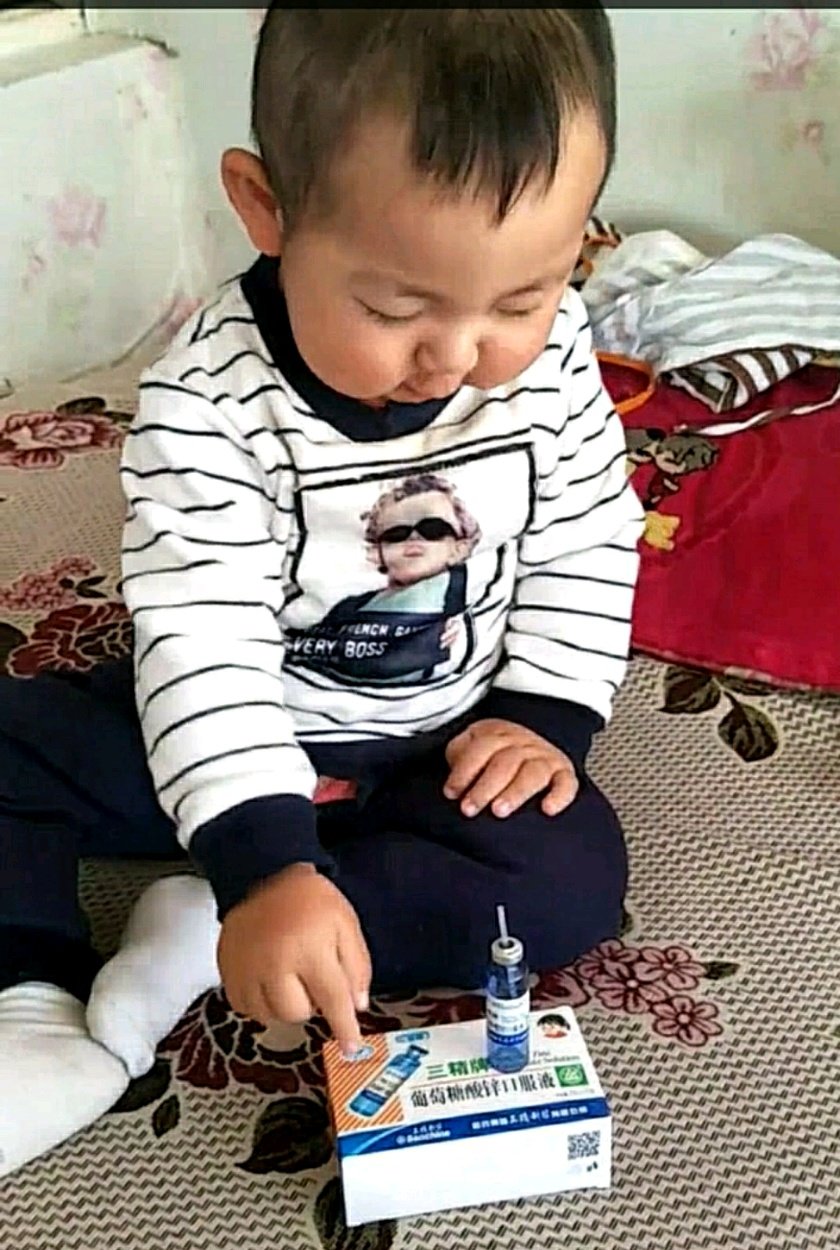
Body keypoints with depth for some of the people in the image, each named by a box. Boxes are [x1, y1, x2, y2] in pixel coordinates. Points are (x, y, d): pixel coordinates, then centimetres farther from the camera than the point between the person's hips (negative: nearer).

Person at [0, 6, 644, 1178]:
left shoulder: (550, 351, -16)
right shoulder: (207, 399, -26)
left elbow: (585, 548, -3)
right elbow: (202, 638, -30)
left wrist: (545, 716, -13)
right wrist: (264, 860, -40)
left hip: (446, 747, 2)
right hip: (235, 741, -1)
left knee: (574, 873, -24)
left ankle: (198, 943, -20)